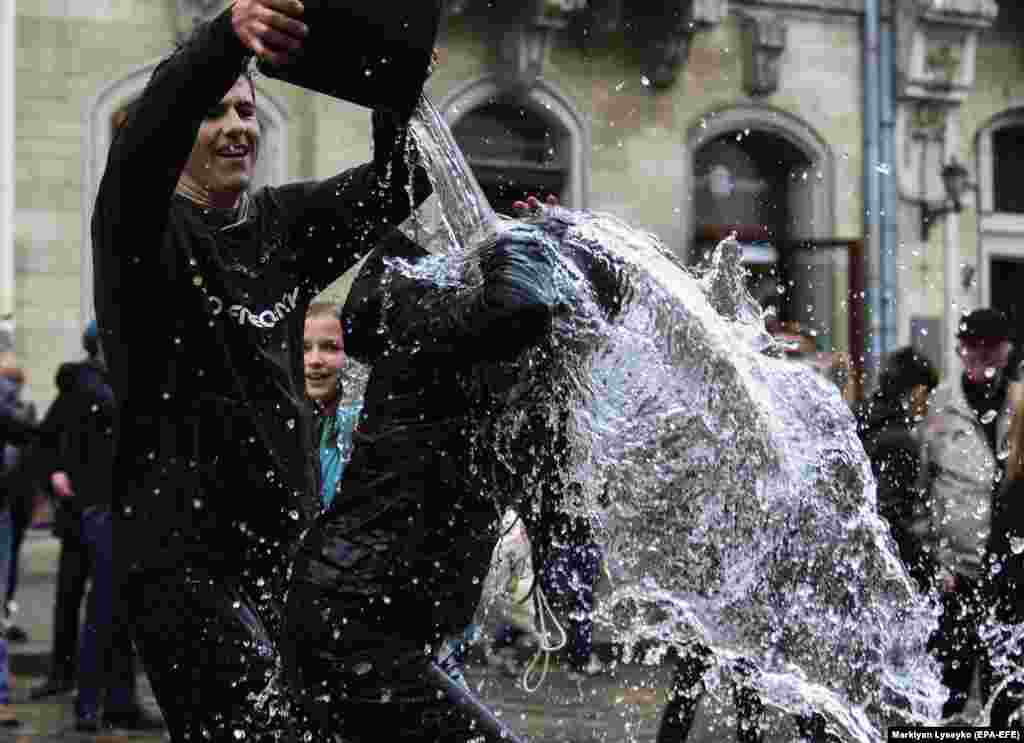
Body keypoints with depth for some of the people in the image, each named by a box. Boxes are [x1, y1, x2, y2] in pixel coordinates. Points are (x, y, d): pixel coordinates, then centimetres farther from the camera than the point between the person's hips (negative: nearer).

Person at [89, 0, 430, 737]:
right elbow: (143, 143, -25)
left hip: (286, 546, 6)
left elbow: (401, 181, 1)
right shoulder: (143, 227, -4)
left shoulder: (285, 225, 12)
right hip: (182, 557, -6)